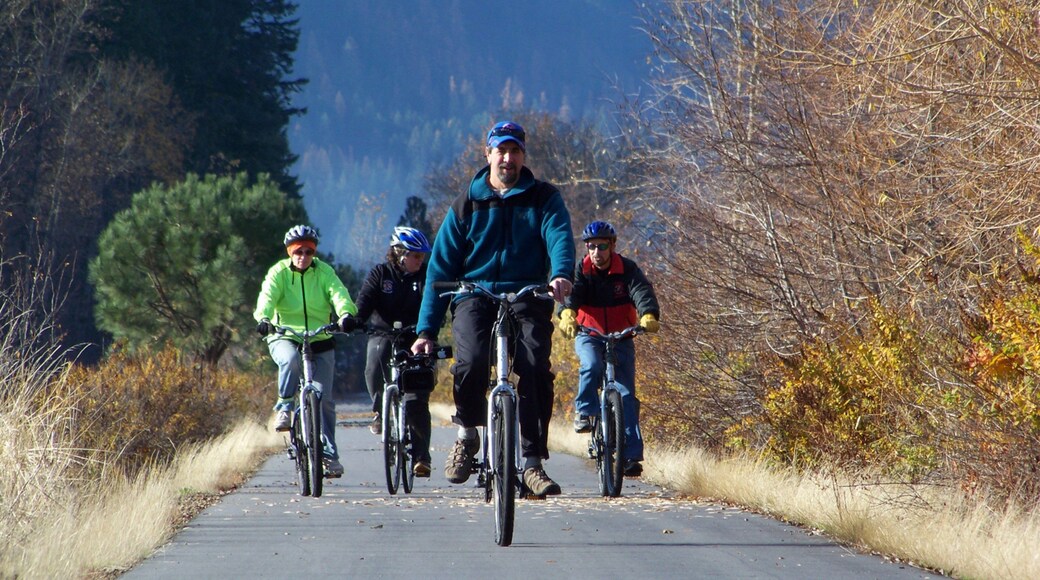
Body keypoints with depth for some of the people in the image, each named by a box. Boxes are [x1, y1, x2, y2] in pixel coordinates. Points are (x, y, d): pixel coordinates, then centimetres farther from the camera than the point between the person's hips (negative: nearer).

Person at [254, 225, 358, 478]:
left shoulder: (324, 272, 0)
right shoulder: (279, 272, -3)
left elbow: (338, 293, -17)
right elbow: (267, 296, -19)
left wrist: (345, 314, -39)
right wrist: (263, 318, -41)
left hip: (320, 342, 2)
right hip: (285, 337, -2)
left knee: (324, 399, -4)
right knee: (290, 360, -38)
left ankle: (329, 454, 5)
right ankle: (284, 407, -18)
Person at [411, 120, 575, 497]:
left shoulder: (543, 198, 9)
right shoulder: (466, 205, 11)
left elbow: (559, 237, -11)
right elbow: (440, 268, 8)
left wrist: (561, 275, -35)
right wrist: (427, 329, -1)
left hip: (526, 299, 0)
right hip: (475, 296, 0)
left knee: (535, 367, -25)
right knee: (471, 362, -28)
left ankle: (533, 462, -16)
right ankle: (467, 434, 0)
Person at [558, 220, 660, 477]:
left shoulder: (627, 270, -8)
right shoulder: (581, 271, -6)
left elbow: (642, 291, -25)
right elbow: (572, 292, -25)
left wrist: (649, 315, -46)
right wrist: (567, 313, -48)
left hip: (620, 337, 0)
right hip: (588, 335, 0)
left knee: (626, 394, -9)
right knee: (591, 365, -34)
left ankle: (631, 455, -9)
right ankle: (584, 411, -11)